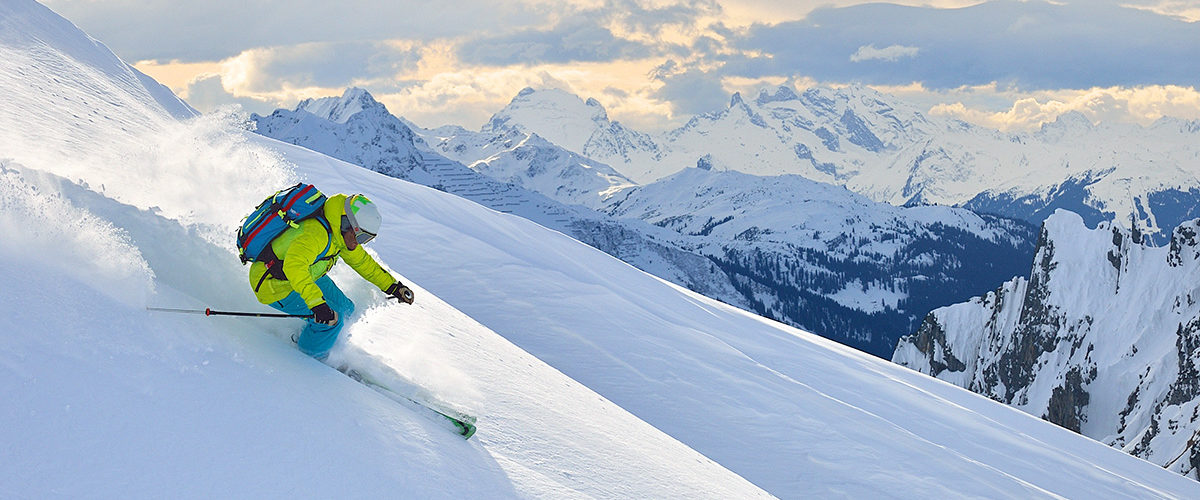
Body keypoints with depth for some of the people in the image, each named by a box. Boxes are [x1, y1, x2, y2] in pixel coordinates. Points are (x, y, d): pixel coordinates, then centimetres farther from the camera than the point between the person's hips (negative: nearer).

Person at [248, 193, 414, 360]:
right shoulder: (316, 233, -34)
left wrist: (392, 286, 9)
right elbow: (294, 266, -50)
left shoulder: (341, 234, -4)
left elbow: (363, 262, 11)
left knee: (345, 309, 9)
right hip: (273, 286, -9)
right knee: (332, 318, -20)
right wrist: (317, 303, -57)